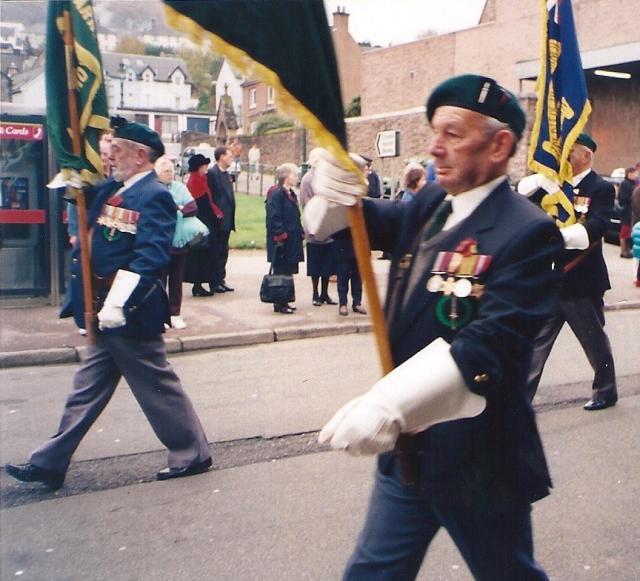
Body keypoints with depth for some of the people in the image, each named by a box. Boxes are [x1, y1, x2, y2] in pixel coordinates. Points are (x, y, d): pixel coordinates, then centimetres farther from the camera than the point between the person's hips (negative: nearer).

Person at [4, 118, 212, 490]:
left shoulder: (155, 196, -16)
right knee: (88, 389, 15)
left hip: (130, 313, -9)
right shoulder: (111, 190, 11)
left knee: (158, 385, 3)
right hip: (106, 310, 9)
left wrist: (119, 303, -28)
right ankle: (50, 463, 24)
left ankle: (193, 454, 20)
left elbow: (151, 257, -25)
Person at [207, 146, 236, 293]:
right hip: (219, 220, -9)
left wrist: (231, 218, 15)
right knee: (217, 251, -2)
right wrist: (217, 216, -18)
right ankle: (215, 282, 4)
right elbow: (211, 198, -17)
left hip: (227, 220, 9)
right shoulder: (212, 173, -12)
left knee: (223, 251, 13)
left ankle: (220, 279, 20)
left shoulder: (226, 174, 16)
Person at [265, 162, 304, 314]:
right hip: (282, 243, -9)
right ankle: (279, 304, 2)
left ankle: (284, 302, 20)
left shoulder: (291, 194, 16)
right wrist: (280, 236, -22)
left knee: (288, 272, 12)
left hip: (292, 242, 9)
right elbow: (274, 218, -19)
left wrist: (300, 233, 15)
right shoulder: (276, 194, -14)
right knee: (281, 273, -3)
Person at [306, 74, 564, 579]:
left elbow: (490, 343, -31)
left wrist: (390, 403, -41)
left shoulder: (528, 232, -19)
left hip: (478, 462, -6)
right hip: (406, 449, 7)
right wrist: (336, 191, -22)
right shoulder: (428, 207, 6)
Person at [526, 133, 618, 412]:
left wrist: (558, 235, -39)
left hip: (582, 283, -5)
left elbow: (595, 227, -24)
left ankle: (606, 391, 31)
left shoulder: (601, 189, -8)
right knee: (536, 341, 4)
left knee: (595, 341, 12)